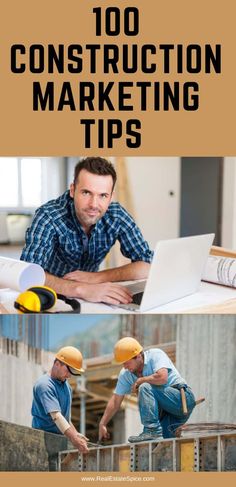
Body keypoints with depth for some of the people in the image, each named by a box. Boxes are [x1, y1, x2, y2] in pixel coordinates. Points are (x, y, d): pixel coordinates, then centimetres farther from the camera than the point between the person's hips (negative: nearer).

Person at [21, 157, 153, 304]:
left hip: (89, 303, 3)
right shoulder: (48, 216, -24)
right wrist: (82, 289, -50)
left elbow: (147, 265, -13)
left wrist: (96, 277, -25)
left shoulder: (117, 216, -13)